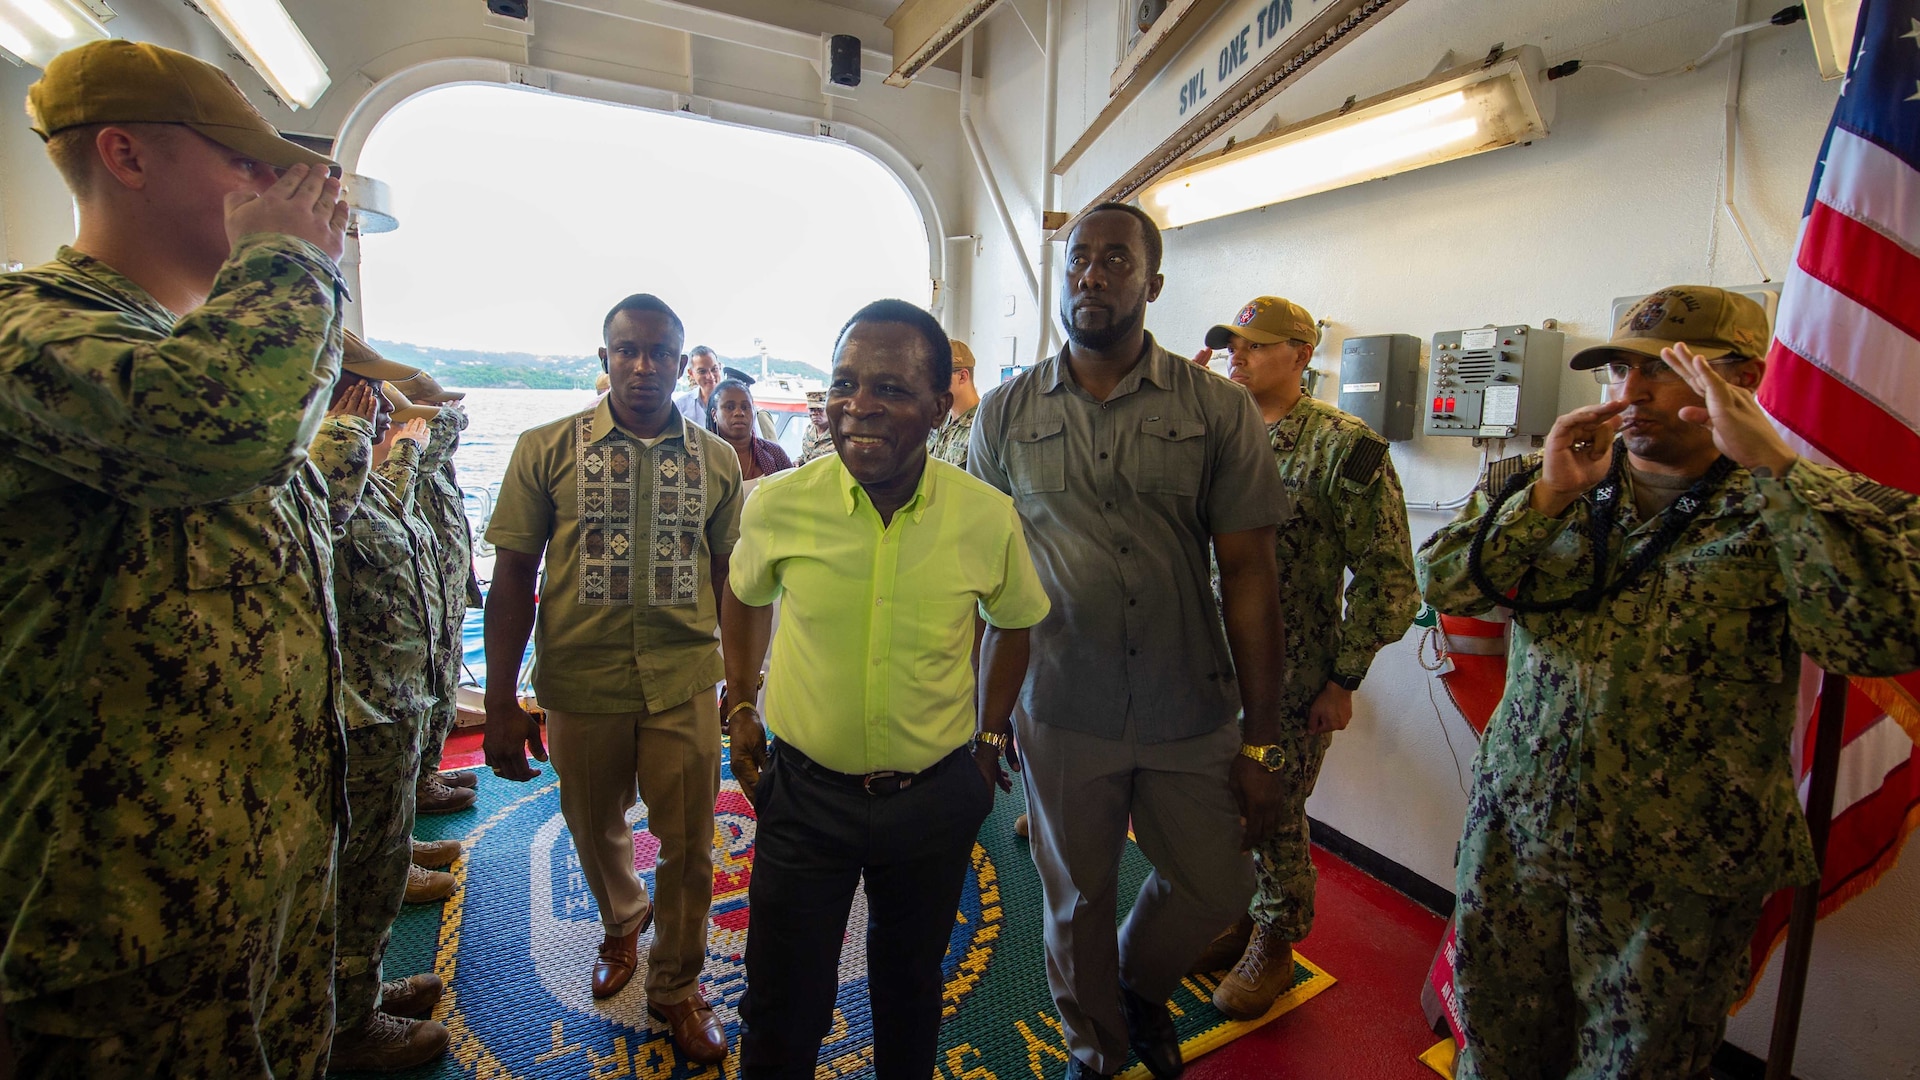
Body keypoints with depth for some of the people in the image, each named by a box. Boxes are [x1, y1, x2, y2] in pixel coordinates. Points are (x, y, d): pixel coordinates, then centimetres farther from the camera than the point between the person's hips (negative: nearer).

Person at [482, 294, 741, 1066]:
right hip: (580, 684, 1)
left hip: (684, 685, 0)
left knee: (688, 848, 9)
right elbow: (513, 575, -2)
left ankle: (676, 987, 36)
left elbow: (731, 579, 4)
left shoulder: (716, 459, 1)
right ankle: (622, 924, 54)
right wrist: (500, 702, -3)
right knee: (595, 833, 22)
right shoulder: (548, 449, -3)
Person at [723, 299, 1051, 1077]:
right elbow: (745, 598, 8)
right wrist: (740, 705, 7)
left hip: (936, 798, 1)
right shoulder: (777, 504, -14)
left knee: (910, 984, 26)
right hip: (805, 790, 0)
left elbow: (1014, 622, 5)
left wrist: (991, 734, 6)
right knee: (781, 1013, 15)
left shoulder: (988, 518, -14)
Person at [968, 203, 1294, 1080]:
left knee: (1216, 888, 15)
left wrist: (1262, 739, -5)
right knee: (1077, 901, 17)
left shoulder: (1218, 410, -4)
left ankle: (1140, 984, 50)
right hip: (1060, 713, 0)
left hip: (1193, 713, 0)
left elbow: (1249, 572, -4)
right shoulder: (1005, 414, 0)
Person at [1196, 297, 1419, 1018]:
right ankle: (1233, 917, 41)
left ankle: (1274, 944, 35)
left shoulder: (1345, 446, -12)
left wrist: (1344, 680, -11)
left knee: (1274, 814, 11)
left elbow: (1387, 579, -12)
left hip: (1291, 680, -5)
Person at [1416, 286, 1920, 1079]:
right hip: (1517, 826, 3)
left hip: (1678, 871, -2)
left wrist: (1772, 464, -26)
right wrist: (1547, 495, -20)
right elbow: (1441, 583, -9)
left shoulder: (1807, 510, -7)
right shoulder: (1542, 486, 1)